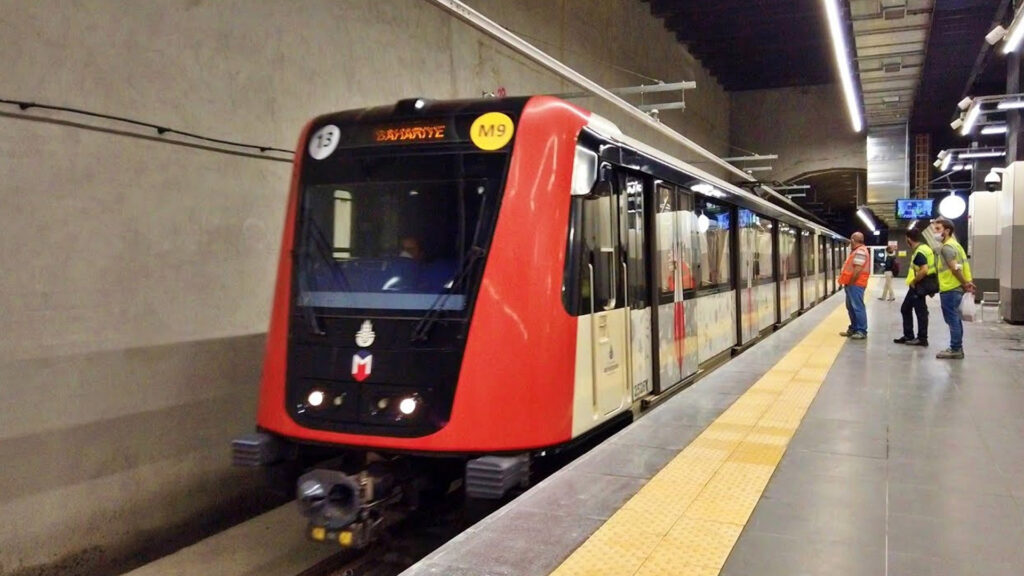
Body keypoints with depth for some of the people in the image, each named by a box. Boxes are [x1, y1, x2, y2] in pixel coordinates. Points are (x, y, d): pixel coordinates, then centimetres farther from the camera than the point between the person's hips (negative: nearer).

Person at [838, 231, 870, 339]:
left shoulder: (860, 251, -17)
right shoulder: (856, 250, 18)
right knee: (851, 307, 15)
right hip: (852, 284, 11)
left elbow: (858, 269, -23)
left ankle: (862, 331, -5)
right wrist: (847, 282, 16)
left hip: (855, 284, -11)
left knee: (858, 307, -8)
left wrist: (850, 283, -16)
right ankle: (853, 329, 23)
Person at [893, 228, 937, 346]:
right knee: (905, 309, 16)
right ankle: (908, 336, 22)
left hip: (919, 286, -11)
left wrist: (914, 281, -16)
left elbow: (924, 270, -30)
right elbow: (927, 267, 20)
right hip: (918, 285, 11)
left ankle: (922, 339, 6)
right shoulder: (923, 248, 11)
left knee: (920, 312, -2)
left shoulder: (919, 252, -20)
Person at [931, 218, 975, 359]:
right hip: (956, 288, 10)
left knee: (952, 319, -5)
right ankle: (957, 348, 19)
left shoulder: (946, 247, -14)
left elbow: (955, 268, -20)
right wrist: (967, 283, 5)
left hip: (950, 289, -10)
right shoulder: (954, 244, 18)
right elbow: (963, 265, 14)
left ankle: (955, 349, -2)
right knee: (955, 319, 14)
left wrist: (965, 284, -11)